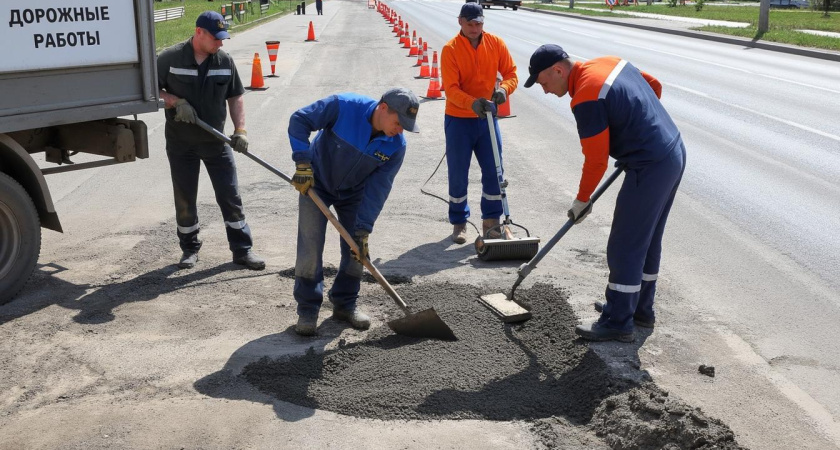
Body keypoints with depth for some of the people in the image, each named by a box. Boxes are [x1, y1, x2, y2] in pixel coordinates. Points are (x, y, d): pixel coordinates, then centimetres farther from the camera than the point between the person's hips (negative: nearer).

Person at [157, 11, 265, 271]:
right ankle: (190, 249, 25)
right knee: (184, 200, 8)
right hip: (181, 142, -2)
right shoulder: (170, 58, -10)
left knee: (230, 196, 2)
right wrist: (176, 101, -19)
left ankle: (242, 250, 11)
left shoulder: (225, 61, -1)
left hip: (216, 141, 2)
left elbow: (235, 97, 6)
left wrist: (240, 130, -6)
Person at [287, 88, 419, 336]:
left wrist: (363, 231, -23)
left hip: (354, 192, 3)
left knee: (357, 250, 1)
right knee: (310, 248, -7)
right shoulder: (343, 106, -31)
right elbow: (299, 120, -22)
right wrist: (302, 162, -29)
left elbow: (377, 189, -19)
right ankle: (307, 309, 5)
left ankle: (345, 304, 20)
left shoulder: (396, 146, -21)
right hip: (315, 183, -3)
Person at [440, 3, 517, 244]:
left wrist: (503, 89, -20)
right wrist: (472, 103, -35)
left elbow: (511, 73, 2)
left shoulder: (496, 43, -2)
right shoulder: (450, 49, -12)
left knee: (493, 171, 4)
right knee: (458, 175, 5)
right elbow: (451, 88, -18)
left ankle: (491, 221, 19)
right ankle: (459, 223, 20)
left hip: (487, 118, 3)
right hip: (458, 120, -3)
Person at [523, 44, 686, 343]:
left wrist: (582, 200, -1)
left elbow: (596, 161, -16)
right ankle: (640, 308, 33)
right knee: (648, 240, 20)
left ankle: (617, 323, 10)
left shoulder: (586, 99, -20)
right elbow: (655, 86, 20)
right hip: (675, 152, 10)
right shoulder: (609, 62, 7)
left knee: (624, 248, 0)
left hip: (651, 168, -10)